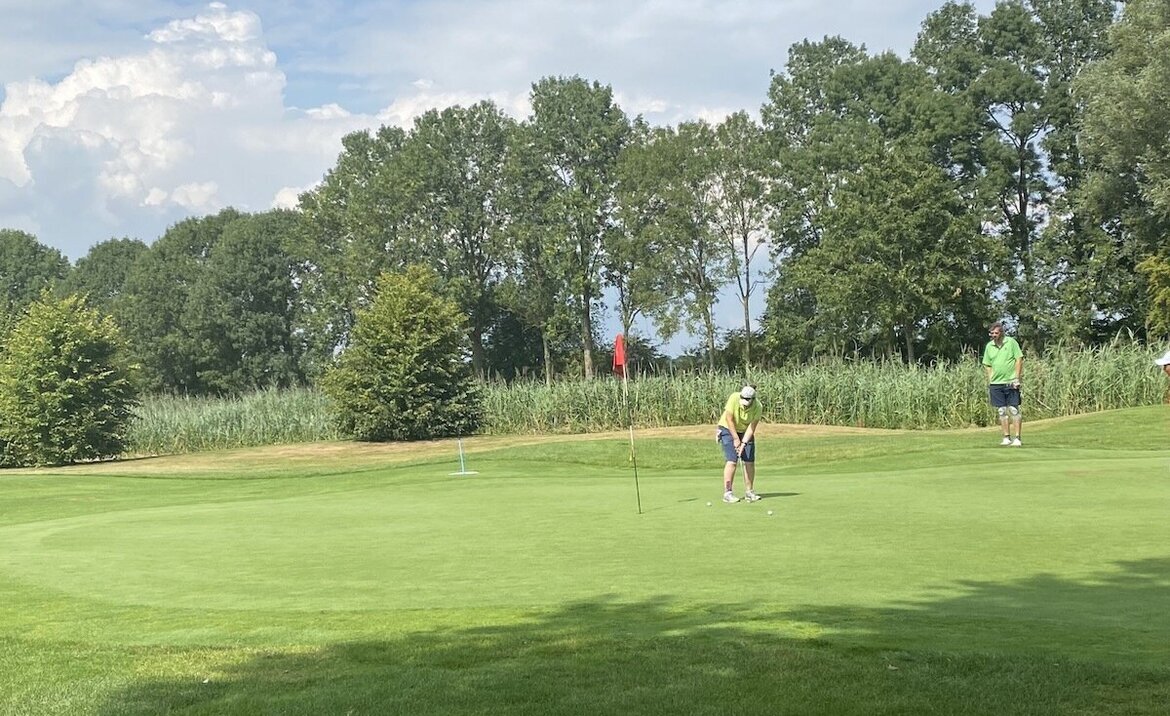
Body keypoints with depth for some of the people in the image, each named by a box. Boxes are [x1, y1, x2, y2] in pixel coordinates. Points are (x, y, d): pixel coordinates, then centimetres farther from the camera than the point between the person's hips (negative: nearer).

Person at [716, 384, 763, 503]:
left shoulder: (758, 407, -21)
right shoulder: (734, 398, -27)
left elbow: (751, 427, -19)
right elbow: (729, 420, -21)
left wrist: (743, 443, -27)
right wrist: (736, 439, -19)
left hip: (745, 431, 3)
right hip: (728, 429, -3)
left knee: (749, 461, -3)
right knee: (732, 461, -14)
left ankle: (749, 492, 8)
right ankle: (727, 493, -12)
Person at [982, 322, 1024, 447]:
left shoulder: (1011, 342, -2)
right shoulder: (989, 346, 9)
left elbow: (1019, 359, -2)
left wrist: (1017, 378, -8)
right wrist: (989, 383, 7)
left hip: (1010, 382, -4)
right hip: (996, 383, 4)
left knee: (1014, 410, -5)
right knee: (1002, 411, 5)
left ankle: (1017, 438, -2)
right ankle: (1006, 437, 11)